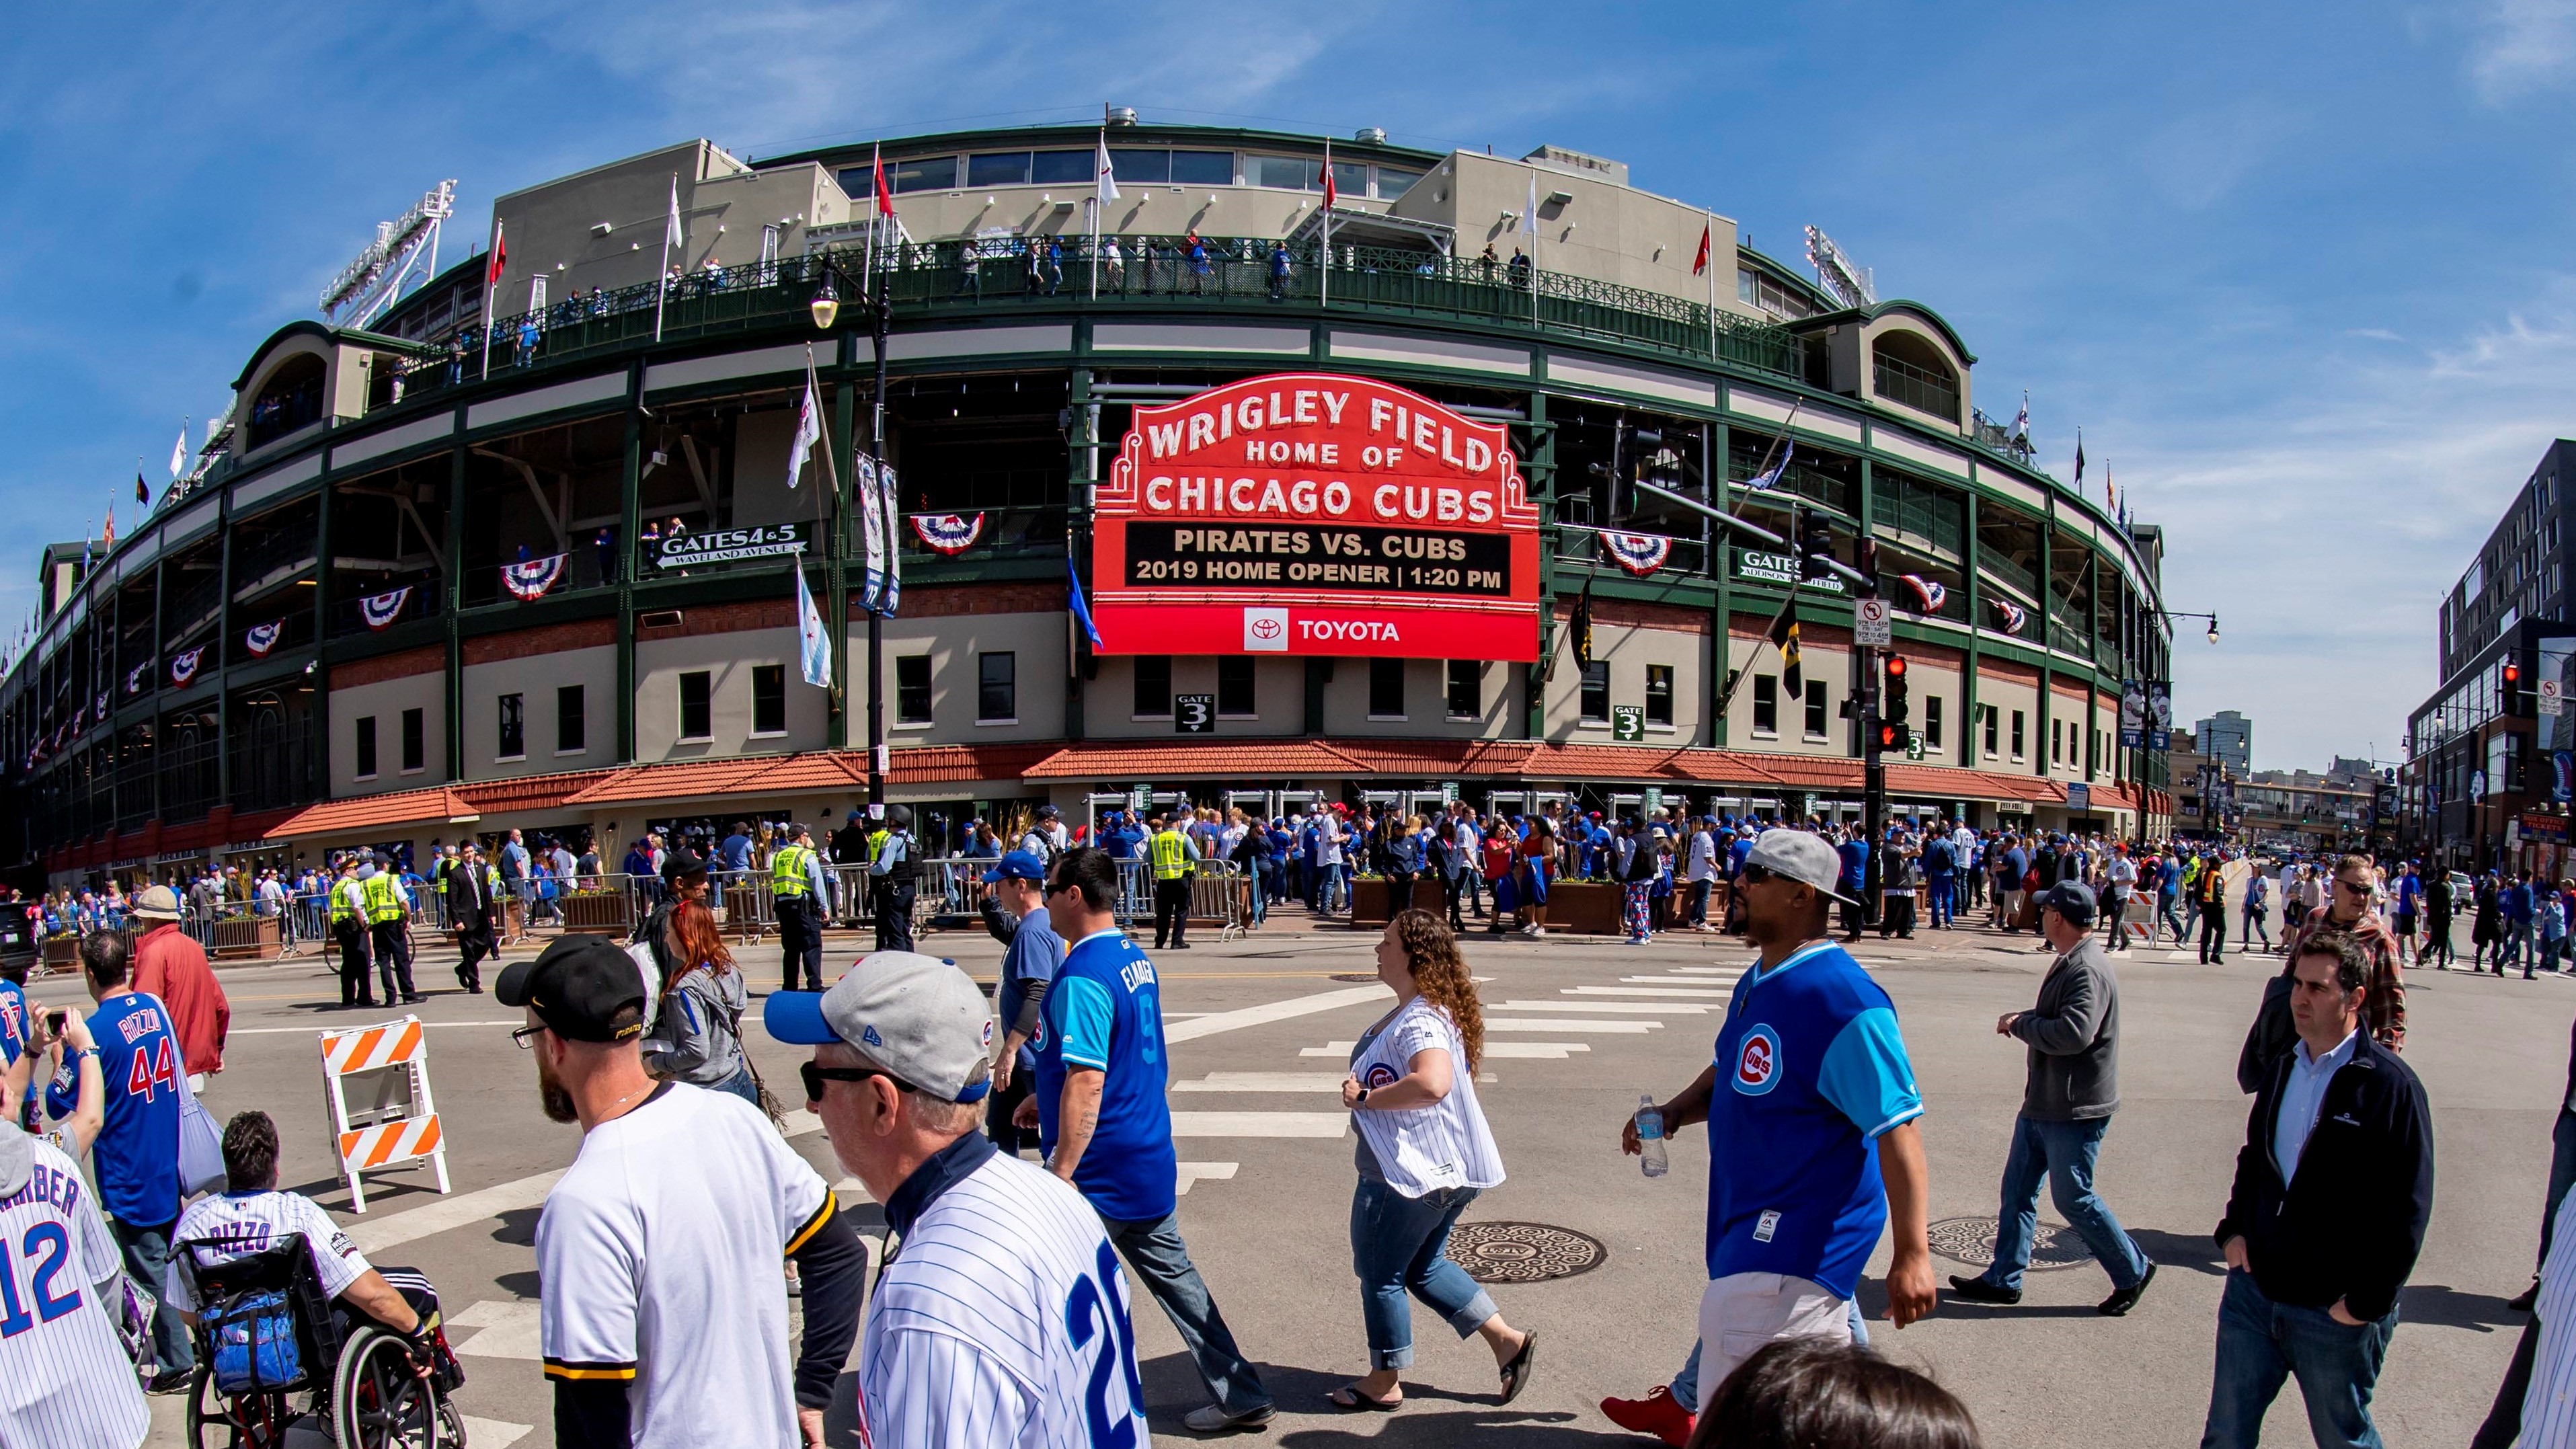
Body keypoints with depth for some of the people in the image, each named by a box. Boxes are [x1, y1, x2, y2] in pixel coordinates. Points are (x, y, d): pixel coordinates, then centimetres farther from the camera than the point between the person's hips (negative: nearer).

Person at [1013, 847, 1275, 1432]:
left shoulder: (1082, 977, -22)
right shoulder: (1136, 957, 8)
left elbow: (1086, 1084, -28)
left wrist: (1061, 1174, -26)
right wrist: (1044, 1097, 27)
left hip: (1099, 1172, -9)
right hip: (1148, 1159, 9)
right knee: (1174, 1274, 17)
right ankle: (1239, 1395, 23)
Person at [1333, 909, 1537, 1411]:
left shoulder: (1419, 1022, -27)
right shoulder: (1421, 1011, 7)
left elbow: (1432, 1084, -46)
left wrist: (1365, 1097, -32)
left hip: (1409, 1176, -10)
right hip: (1443, 1172, 10)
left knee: (1381, 1275, 9)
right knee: (1425, 1267, 23)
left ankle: (1382, 1384, 27)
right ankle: (1507, 1340, 25)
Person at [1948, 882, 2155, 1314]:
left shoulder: (2089, 971, -23)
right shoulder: (2069, 963, 10)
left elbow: (2074, 1033, -35)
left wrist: (2020, 1025, -20)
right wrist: (2023, 1018, 1)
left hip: (2076, 1110, -10)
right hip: (2042, 1104, 10)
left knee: (2073, 1198, 2)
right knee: (2018, 1189, 13)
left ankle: (2132, 1271, 21)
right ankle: (2004, 1279, 21)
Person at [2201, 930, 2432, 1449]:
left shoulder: (2390, 1085, -14)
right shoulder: (2284, 1069, 7)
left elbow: (2406, 1211, -15)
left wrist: (2366, 1302, -15)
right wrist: (2234, 1228, 6)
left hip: (2335, 1312, -5)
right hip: (2252, 1288, 5)